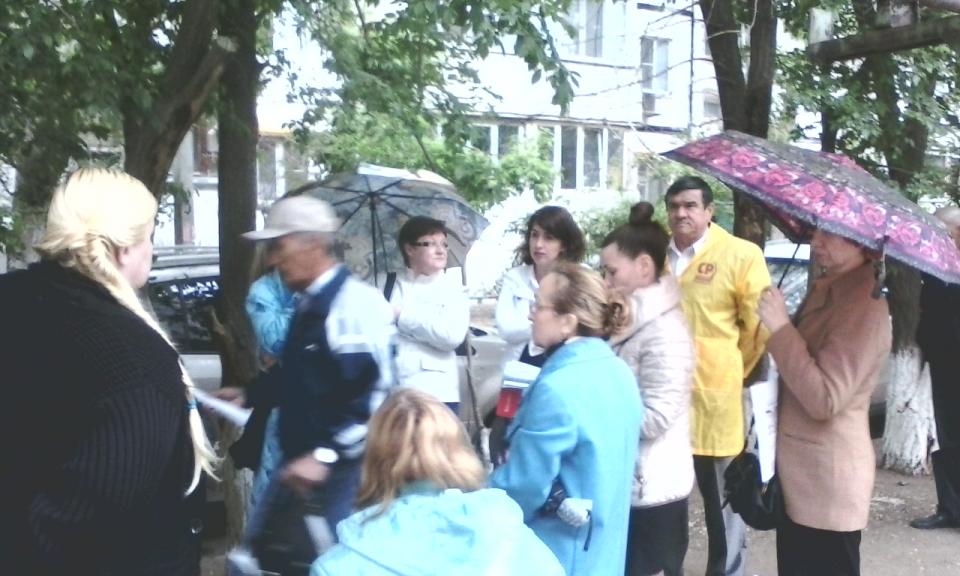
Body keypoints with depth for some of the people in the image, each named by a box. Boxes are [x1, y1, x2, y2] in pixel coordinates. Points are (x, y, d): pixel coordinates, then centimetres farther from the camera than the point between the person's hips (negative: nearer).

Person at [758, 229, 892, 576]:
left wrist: (780, 327, -24)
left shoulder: (865, 305, -21)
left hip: (827, 479, -9)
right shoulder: (826, 288, 10)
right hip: (799, 470, 9)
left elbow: (825, 399, -26)